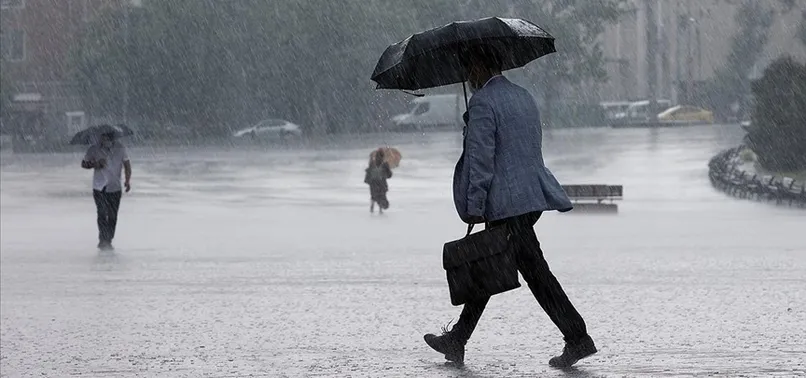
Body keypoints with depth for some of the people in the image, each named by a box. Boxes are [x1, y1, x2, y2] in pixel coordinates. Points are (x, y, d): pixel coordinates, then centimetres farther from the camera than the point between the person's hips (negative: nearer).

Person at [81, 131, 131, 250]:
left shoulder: (120, 149, -2)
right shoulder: (93, 150, -6)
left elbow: (127, 164, 6)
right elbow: (83, 164, 7)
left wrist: (128, 180, -7)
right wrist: (94, 165, -14)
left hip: (115, 188, 2)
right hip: (99, 188, -2)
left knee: (112, 216, 5)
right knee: (102, 214, -14)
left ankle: (108, 241, 17)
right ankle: (103, 240, -12)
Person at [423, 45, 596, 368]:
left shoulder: (483, 102, -12)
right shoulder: (524, 97, 16)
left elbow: (480, 159, -16)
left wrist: (474, 207, -13)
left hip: (507, 203, -10)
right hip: (533, 195, 10)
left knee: (534, 270, -7)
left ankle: (578, 338, -9)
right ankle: (457, 340, 21)